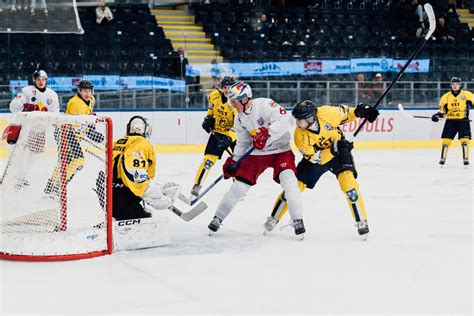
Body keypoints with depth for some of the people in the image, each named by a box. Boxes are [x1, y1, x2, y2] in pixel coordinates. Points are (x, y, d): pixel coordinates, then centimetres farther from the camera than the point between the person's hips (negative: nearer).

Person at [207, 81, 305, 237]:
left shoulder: (265, 104, -21)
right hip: (256, 153, 5)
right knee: (239, 184, 0)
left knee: (288, 180, -26)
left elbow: (286, 120, -33)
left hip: (280, 150, -5)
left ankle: (297, 220, -16)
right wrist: (233, 161, 3)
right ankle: (218, 217, 14)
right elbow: (242, 142, 12)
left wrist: (266, 133, -41)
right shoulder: (239, 119, 2)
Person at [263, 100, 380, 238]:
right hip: (316, 156, 1)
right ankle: (273, 219, 15)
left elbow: (344, 113, -7)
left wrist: (360, 111, -24)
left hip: (340, 150, -1)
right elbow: (315, 158, -25)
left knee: (347, 180, -23)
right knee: (296, 185, -3)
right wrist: (334, 149, -37)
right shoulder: (300, 135, -27)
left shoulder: (327, 113, -29)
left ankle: (361, 222, -15)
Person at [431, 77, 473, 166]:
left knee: (464, 140, -10)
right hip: (450, 121, 2)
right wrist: (438, 115, -6)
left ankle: (466, 159, -1)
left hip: (463, 121, -2)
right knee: (446, 140, -1)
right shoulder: (446, 96, 7)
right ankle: (443, 158, 9)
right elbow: (442, 109, 10)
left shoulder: (466, 94, -1)